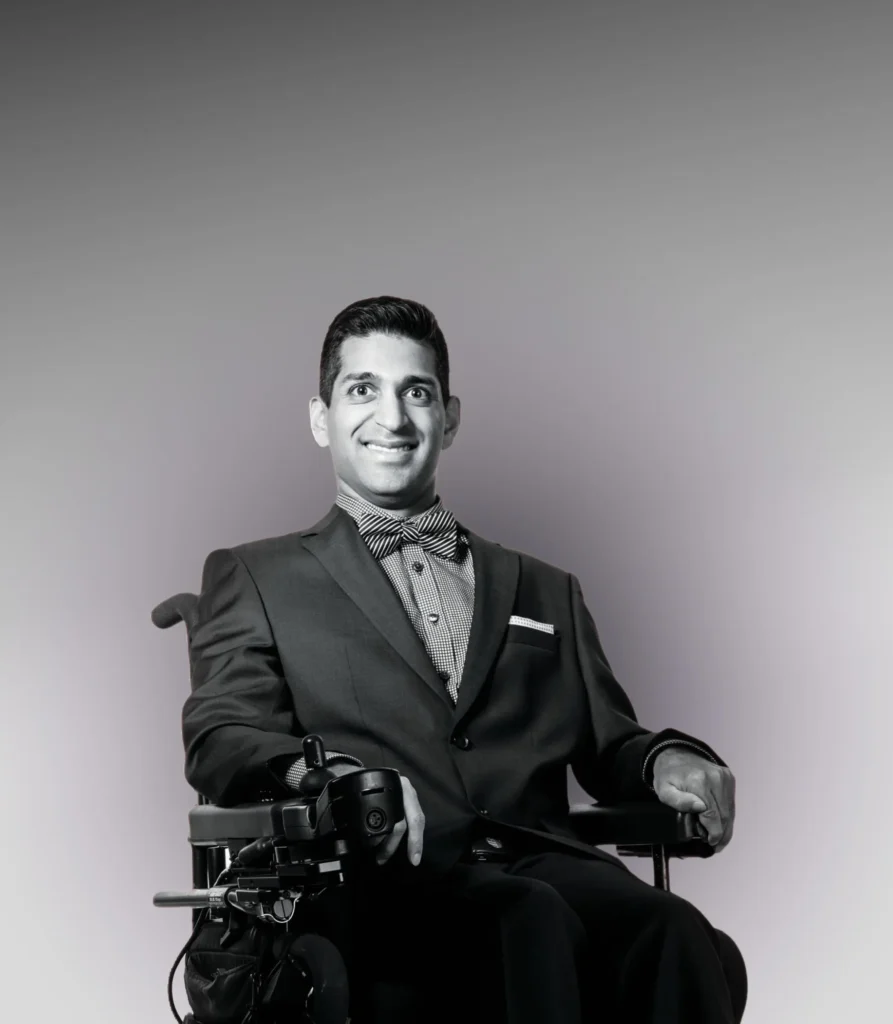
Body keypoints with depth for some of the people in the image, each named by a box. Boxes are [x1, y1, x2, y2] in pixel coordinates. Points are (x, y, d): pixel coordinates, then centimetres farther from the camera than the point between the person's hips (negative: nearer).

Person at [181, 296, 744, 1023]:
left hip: (542, 863, 3)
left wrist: (664, 761, -1)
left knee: (673, 933, -32)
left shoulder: (545, 591, 30)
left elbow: (607, 746, 25)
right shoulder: (256, 577, 20)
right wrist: (326, 771, -18)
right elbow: (217, 741, 6)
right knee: (535, 919, -37)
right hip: (380, 878, -3)